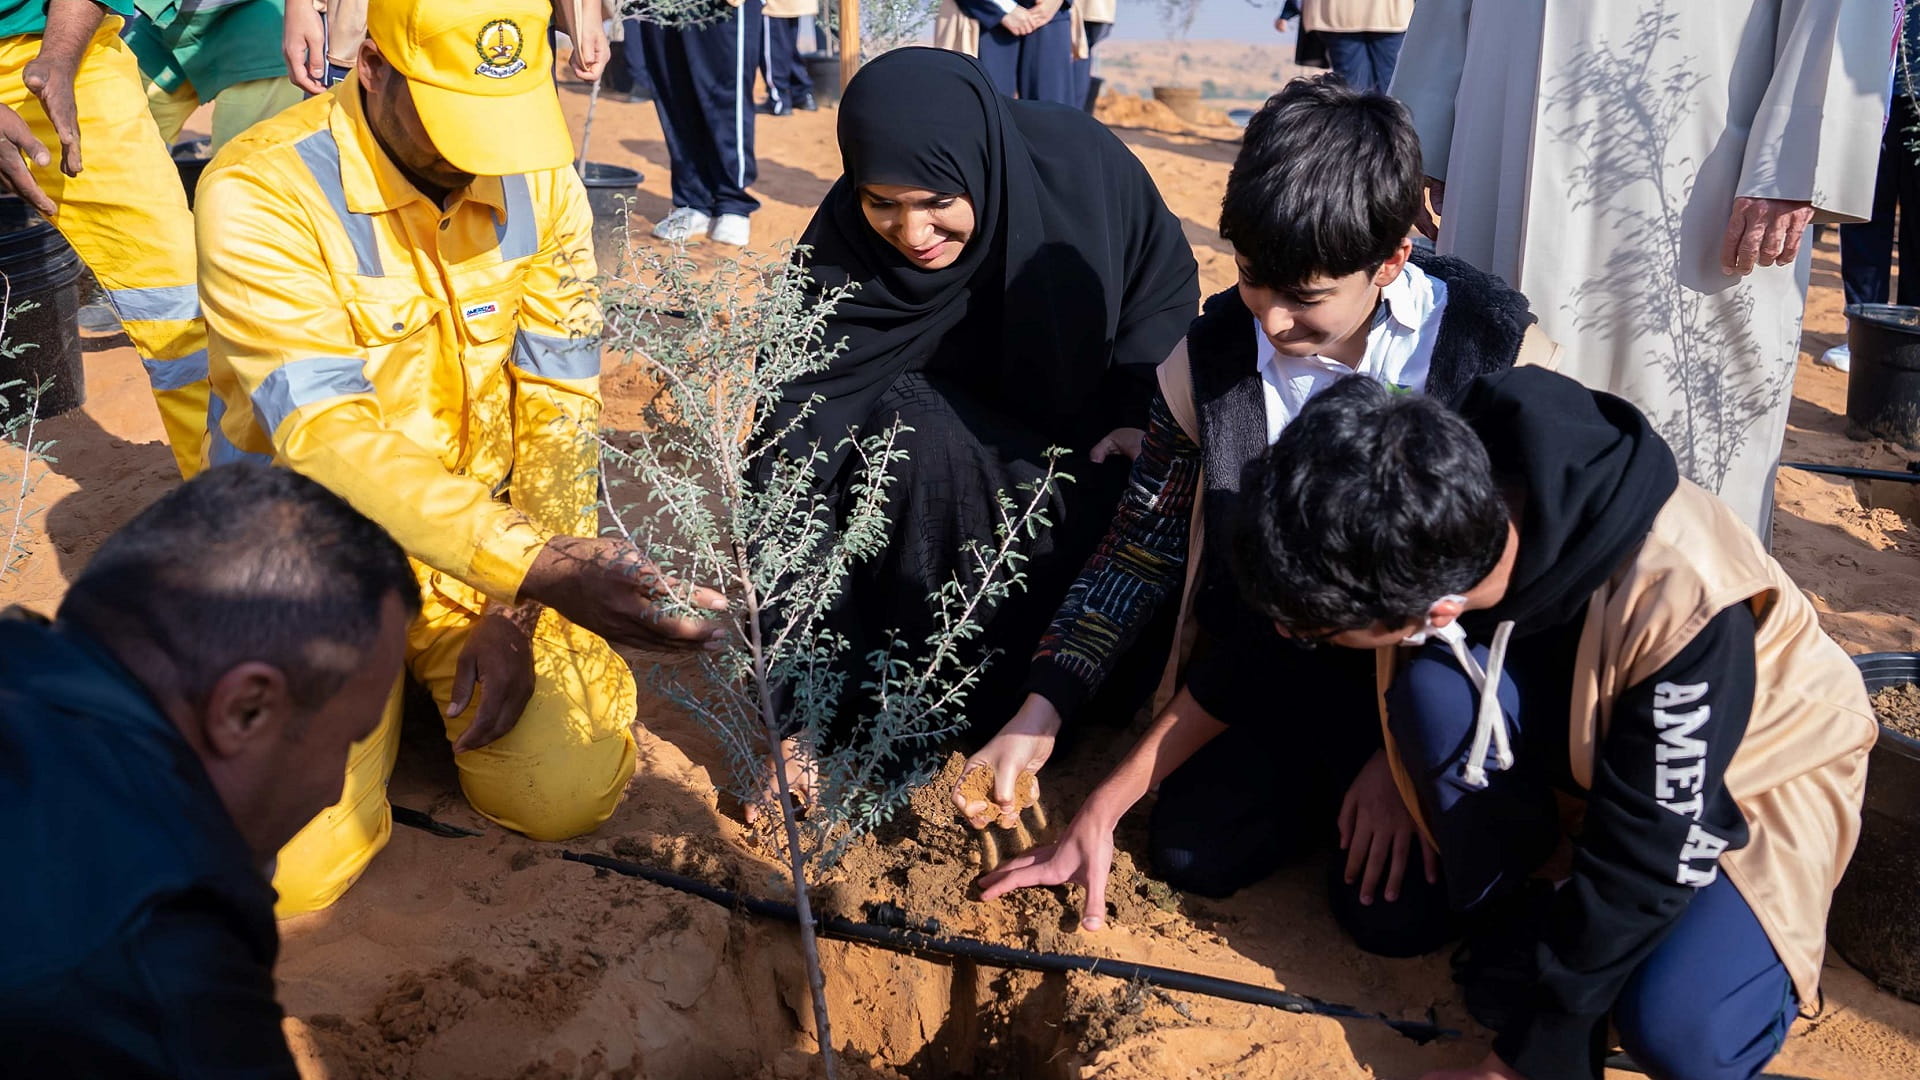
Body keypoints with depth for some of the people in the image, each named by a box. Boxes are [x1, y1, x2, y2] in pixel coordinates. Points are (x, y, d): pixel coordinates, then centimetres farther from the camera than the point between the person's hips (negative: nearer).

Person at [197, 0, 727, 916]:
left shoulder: (539, 178, -6)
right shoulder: (261, 193, -20)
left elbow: (558, 402, -4)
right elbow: (327, 436, -29)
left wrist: (520, 609, -12)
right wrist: (535, 562, -41)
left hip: (491, 544, 3)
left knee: (570, 794, -13)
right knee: (288, 869, -15)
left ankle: (436, 666, 19)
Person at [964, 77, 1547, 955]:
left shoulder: (1500, 356, -18)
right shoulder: (1208, 358, -11)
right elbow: (1139, 551, -3)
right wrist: (1038, 716, -13)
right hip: (1273, 658, 3)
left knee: (1393, 910, -16)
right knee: (1191, 851, -12)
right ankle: (1332, 774, 16)